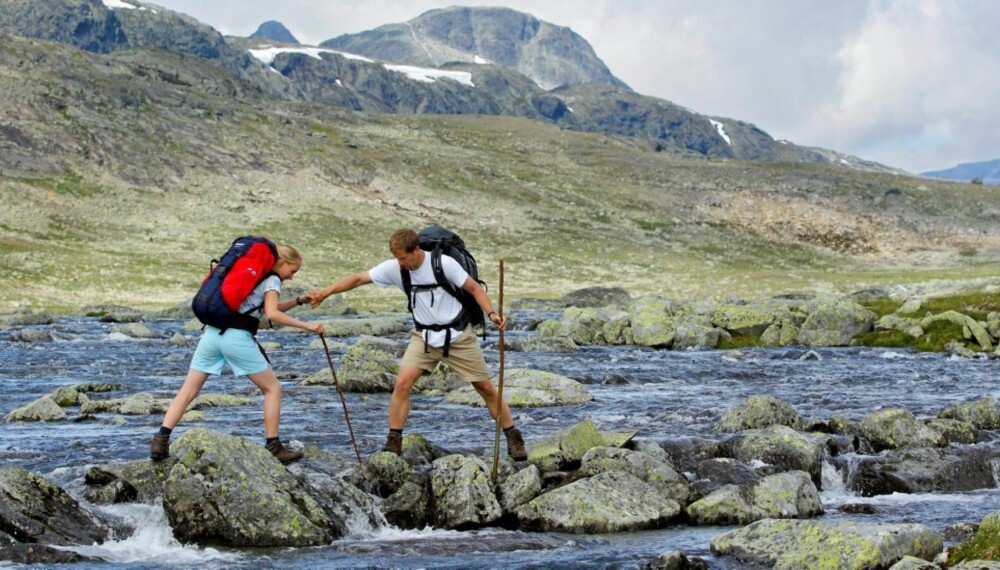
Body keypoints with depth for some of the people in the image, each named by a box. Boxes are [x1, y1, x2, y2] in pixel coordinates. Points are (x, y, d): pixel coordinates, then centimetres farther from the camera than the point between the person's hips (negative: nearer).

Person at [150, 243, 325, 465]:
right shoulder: (272, 279, 3)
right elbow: (272, 315, -12)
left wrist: (299, 301, 30)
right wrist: (306, 326, -11)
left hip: (212, 332, 7)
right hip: (237, 337, -7)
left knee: (188, 391, 6)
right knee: (272, 388, 7)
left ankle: (160, 441, -5)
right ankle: (273, 447, 3)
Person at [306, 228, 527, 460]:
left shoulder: (444, 264, -21)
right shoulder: (393, 268, -12)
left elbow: (474, 288, -13)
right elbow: (358, 278, -9)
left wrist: (491, 313, -27)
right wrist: (325, 292, -17)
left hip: (457, 335, -3)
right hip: (424, 336, 3)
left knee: (486, 387, 3)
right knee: (402, 383, -14)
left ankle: (513, 438, 17)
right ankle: (393, 443, -4)